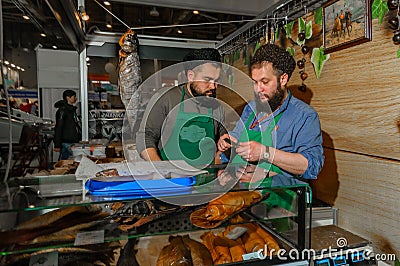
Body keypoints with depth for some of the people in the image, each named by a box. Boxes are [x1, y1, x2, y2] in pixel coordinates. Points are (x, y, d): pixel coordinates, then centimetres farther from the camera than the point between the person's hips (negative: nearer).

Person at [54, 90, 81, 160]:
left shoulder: (72, 109, 15)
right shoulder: (63, 110, -12)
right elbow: (58, 128, -16)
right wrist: (57, 145, -18)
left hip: (73, 142, 9)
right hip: (67, 143, -9)